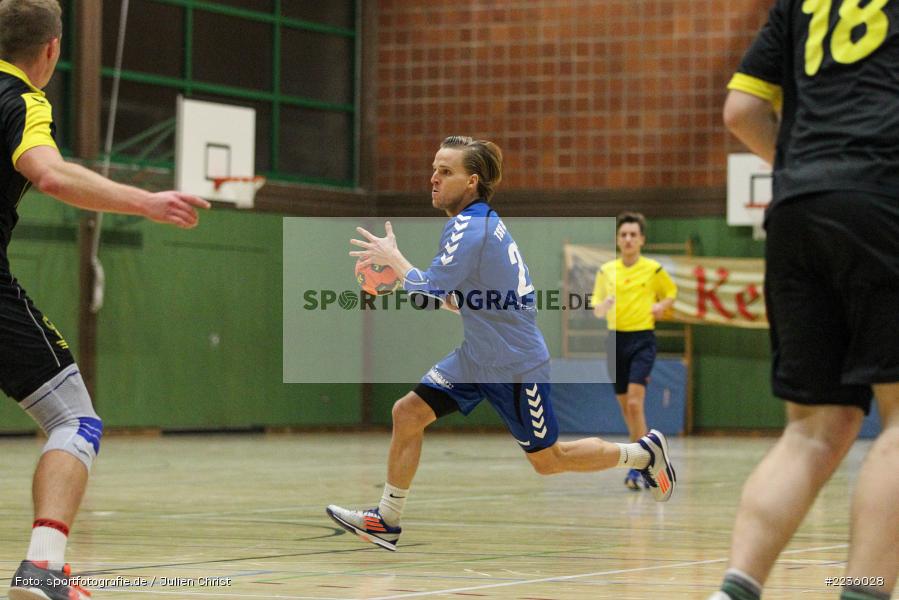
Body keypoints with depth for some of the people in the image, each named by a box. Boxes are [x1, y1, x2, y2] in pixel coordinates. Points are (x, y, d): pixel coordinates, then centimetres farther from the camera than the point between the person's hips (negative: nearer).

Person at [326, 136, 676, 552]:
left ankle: (644, 452, 22)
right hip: (476, 357, 9)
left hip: (515, 364, -9)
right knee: (408, 414, -1)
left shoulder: (468, 227, -21)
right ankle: (387, 521, 6)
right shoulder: (481, 221, 7)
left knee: (547, 461, 4)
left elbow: (427, 294, -23)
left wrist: (392, 257, -9)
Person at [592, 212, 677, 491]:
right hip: (616, 340, 4)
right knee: (625, 407, 10)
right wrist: (602, 307, -13)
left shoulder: (653, 269, -1)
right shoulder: (606, 271, 6)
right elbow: (597, 310, 11)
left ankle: (637, 468, -14)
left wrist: (661, 306, -5)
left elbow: (671, 293, 16)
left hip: (642, 339, -4)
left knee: (635, 403, -17)